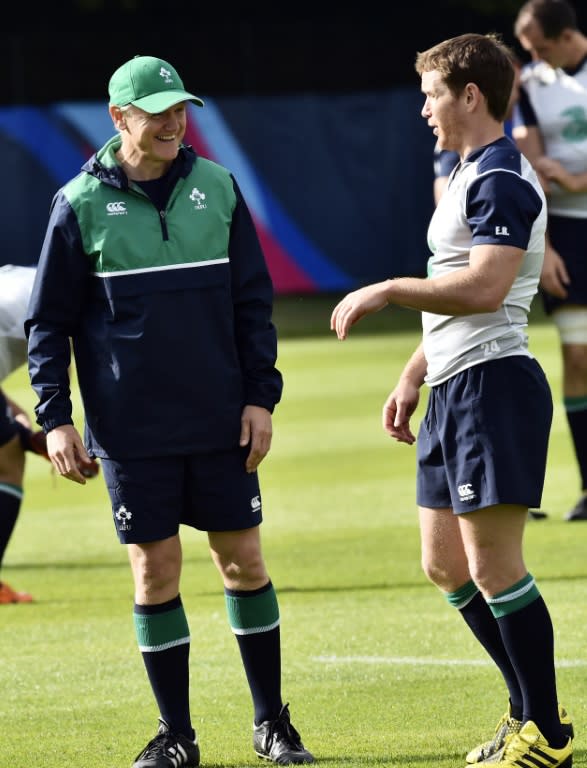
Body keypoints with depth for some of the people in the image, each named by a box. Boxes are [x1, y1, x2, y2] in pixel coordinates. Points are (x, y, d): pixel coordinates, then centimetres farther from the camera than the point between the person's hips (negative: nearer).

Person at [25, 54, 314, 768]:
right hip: (132, 432, -2)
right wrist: (54, 418, -5)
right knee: (155, 572, 1)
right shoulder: (81, 204, -3)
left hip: (220, 422, 2)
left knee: (244, 560, 5)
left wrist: (260, 396, 3)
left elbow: (253, 301, 9)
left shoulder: (217, 188, 4)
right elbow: (48, 322, 1)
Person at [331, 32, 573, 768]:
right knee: (445, 565, 12)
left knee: (492, 565, -8)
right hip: (452, 392, 11)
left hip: (492, 385, -11)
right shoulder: (468, 177, 19)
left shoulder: (502, 181, -14)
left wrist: (386, 291, -19)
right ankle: (531, 709, 20)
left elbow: (483, 288, -26)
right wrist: (412, 378, 24)